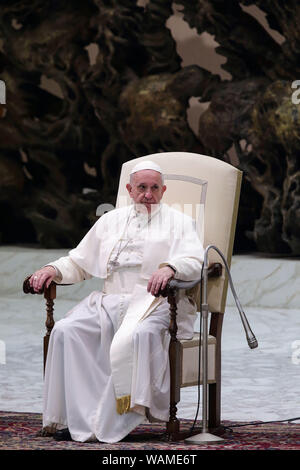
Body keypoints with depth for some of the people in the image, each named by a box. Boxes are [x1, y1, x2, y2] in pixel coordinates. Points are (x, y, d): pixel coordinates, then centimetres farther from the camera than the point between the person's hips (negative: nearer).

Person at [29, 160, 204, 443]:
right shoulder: (111, 220, 24)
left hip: (155, 302, -4)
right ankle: (82, 420, -27)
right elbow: (78, 263, 25)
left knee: (137, 335, -38)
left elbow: (195, 261, -6)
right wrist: (54, 269, 3)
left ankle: (111, 424, -33)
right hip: (109, 301, 4)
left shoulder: (178, 222, 11)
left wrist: (170, 267, -29)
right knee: (66, 330, -24)